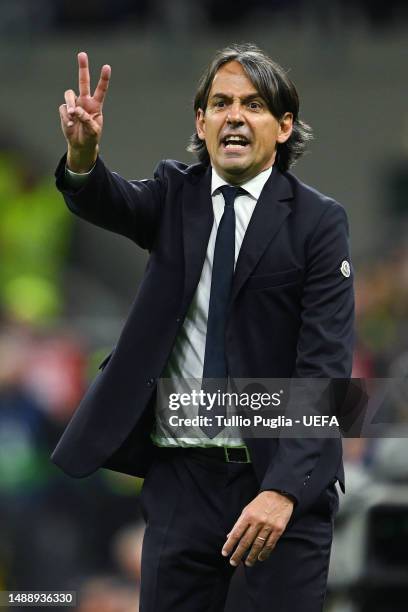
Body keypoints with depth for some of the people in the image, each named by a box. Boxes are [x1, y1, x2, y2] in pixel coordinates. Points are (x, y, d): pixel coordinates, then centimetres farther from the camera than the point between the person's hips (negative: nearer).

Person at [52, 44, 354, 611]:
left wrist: (284, 489, -22)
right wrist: (82, 154, -39)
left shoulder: (318, 221, -4)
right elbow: (109, 202, -14)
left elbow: (325, 366, -11)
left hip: (283, 477, -3)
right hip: (181, 474, 3)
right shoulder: (175, 195, 8)